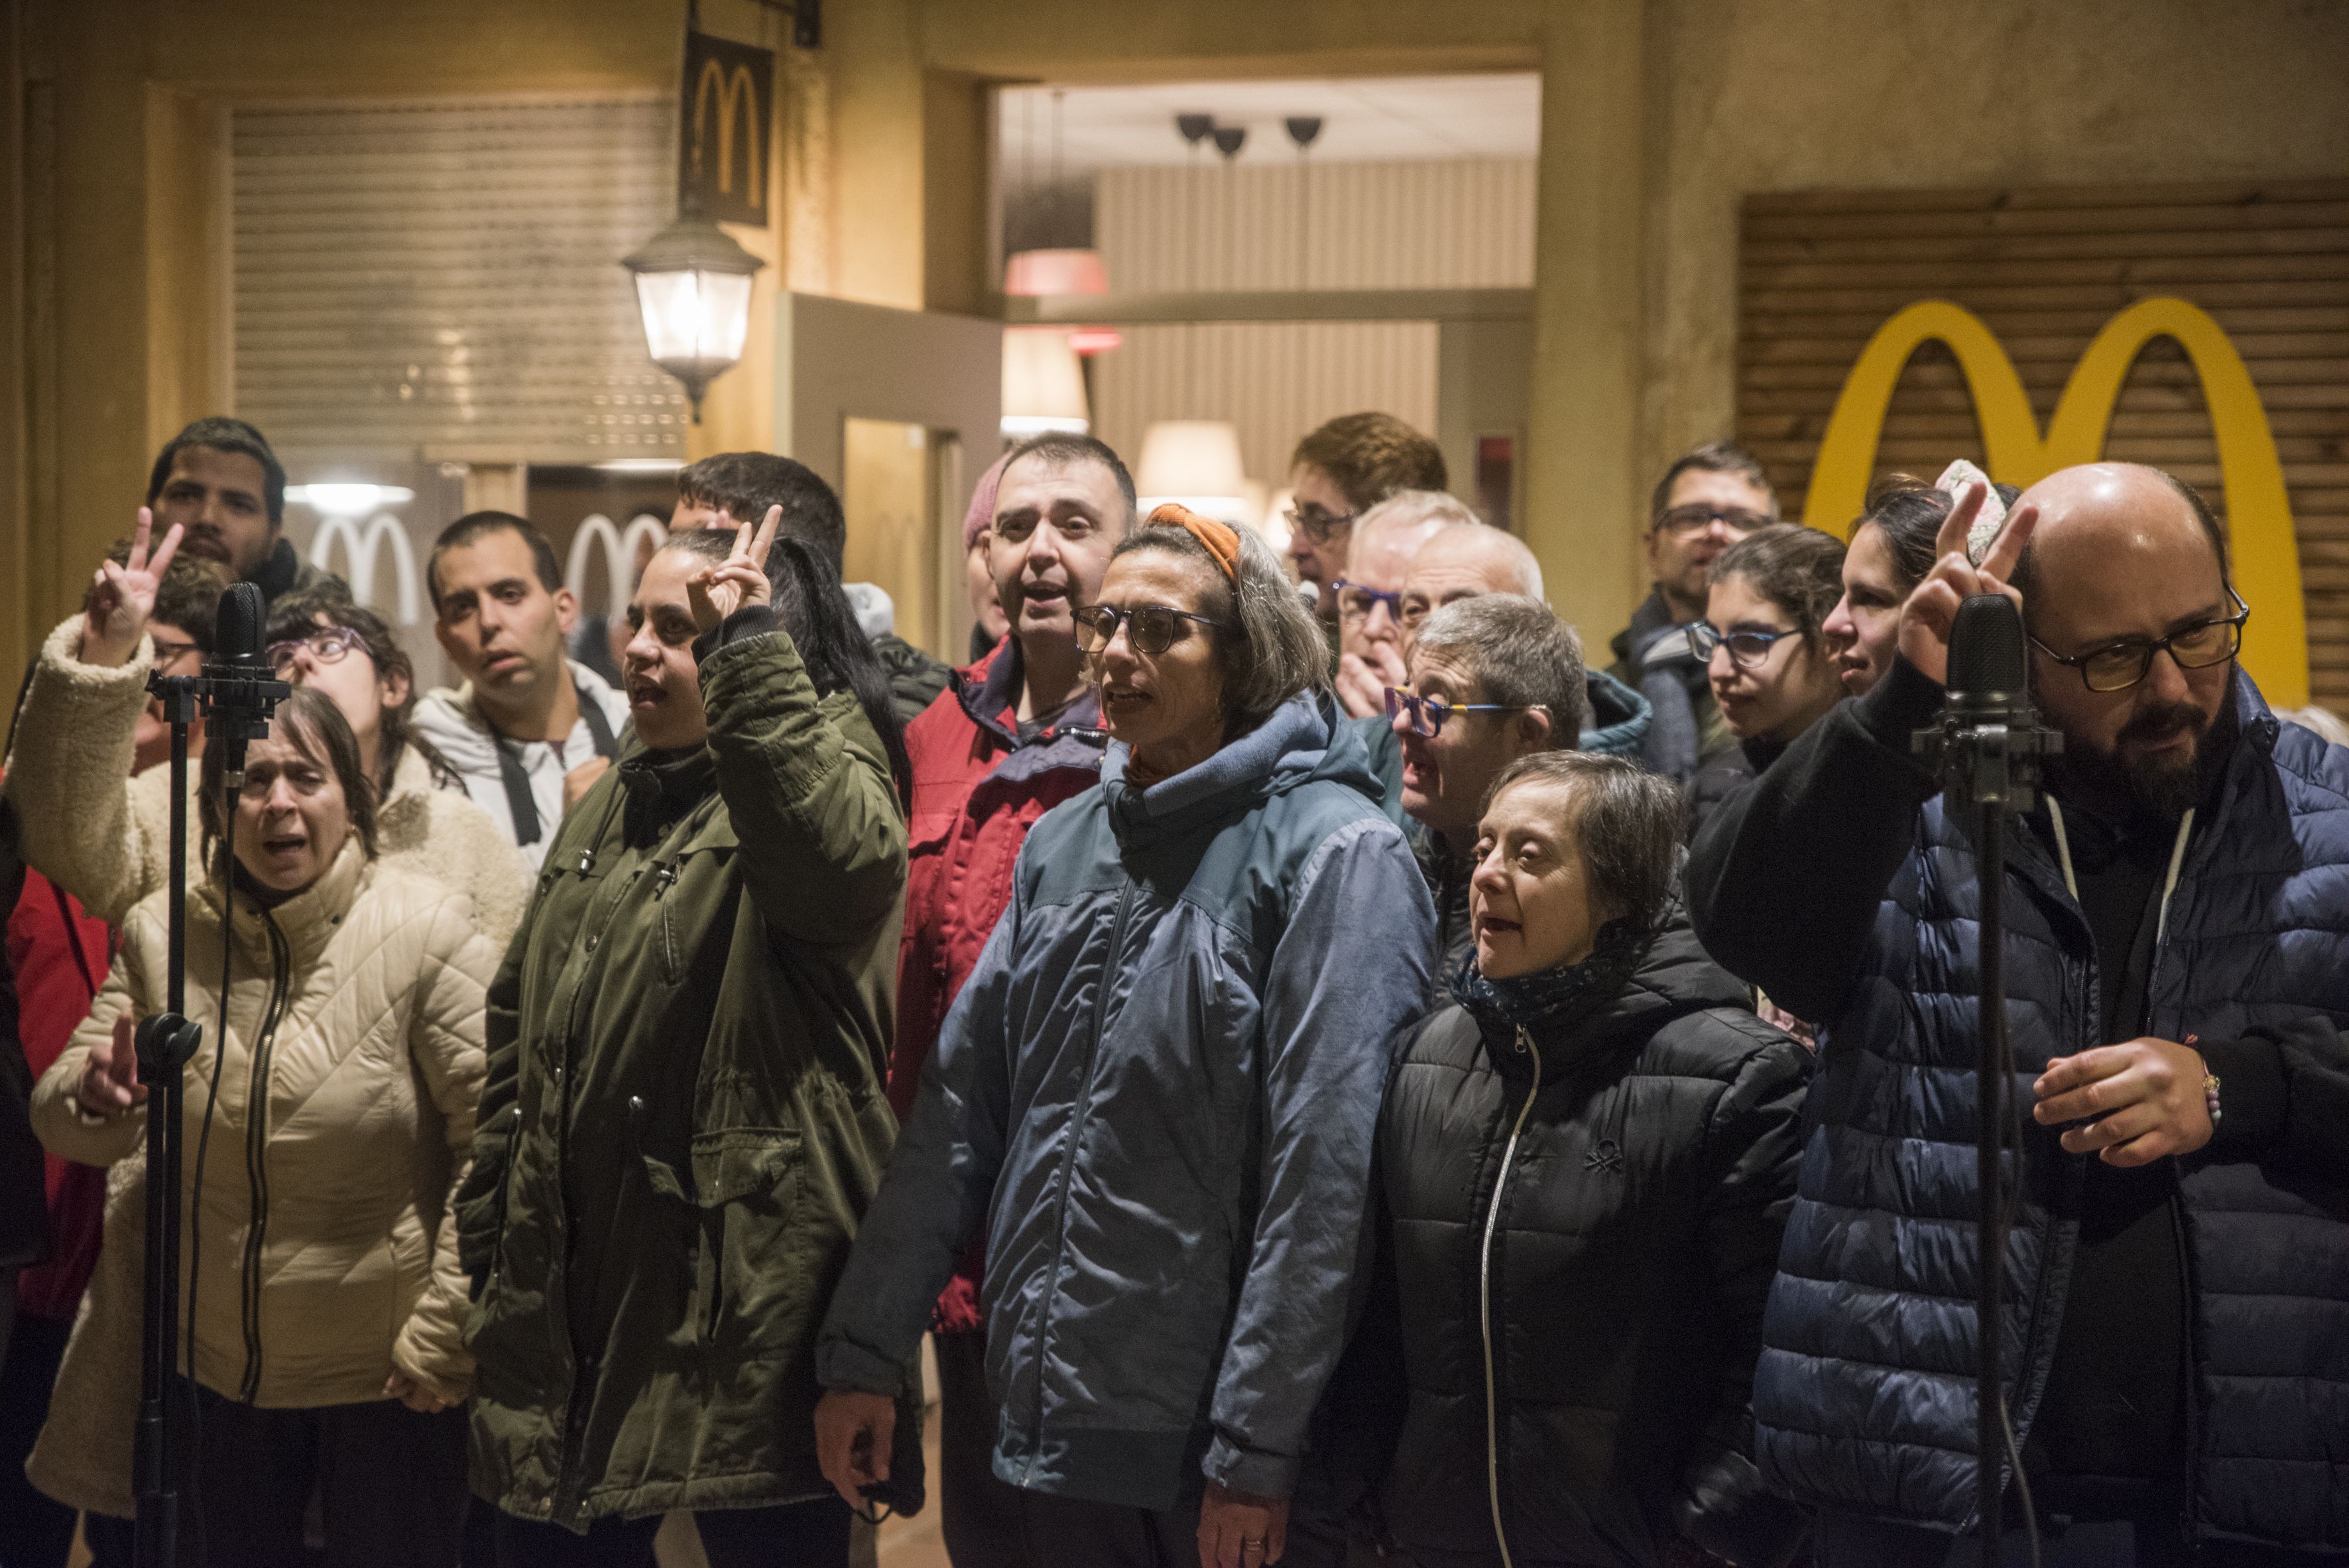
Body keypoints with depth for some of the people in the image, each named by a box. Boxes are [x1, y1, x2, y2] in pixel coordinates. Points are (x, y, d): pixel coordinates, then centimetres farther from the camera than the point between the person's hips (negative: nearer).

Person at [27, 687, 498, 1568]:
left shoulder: (425, 932, -16)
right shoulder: (161, 937, -2)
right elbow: (64, 1123, 5)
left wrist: (444, 1336, -15)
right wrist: (92, 1098, -19)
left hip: (385, 1381, -4)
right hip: (217, 1369, 4)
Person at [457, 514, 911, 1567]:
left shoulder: (826, 769, -5)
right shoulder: (610, 808, 18)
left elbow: (835, 856, -32)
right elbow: (520, 1026, 24)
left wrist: (746, 647, -31)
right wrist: (489, 1232, 19)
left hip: (744, 1289, -7)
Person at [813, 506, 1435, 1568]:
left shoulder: (1333, 853, -10)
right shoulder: (1064, 842, 12)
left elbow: (1322, 1172, -15)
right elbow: (960, 1106, 13)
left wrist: (1257, 1452, -18)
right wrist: (866, 1351, 9)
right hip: (1051, 1425, 6)